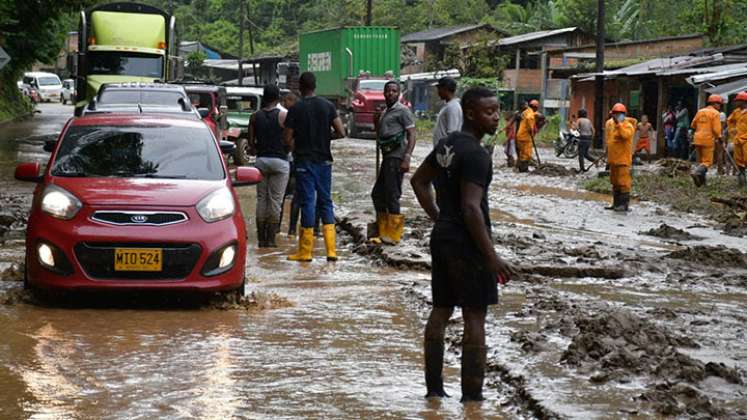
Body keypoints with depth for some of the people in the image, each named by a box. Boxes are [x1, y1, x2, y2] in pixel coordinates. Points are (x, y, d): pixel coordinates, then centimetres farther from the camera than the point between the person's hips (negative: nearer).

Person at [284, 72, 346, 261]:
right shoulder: (327, 106, 1)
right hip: (324, 160, 3)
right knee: (326, 202, 9)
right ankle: (331, 250, 2)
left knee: (307, 203, -1)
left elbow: (288, 139, -7)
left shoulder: (295, 109, -7)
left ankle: (305, 251, 0)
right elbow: (341, 132, -2)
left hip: (304, 161, -3)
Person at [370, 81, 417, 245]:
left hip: (396, 157, -10)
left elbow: (411, 135, -13)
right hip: (387, 157, 10)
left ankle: (393, 235, -3)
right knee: (377, 194, 11)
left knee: (392, 196, -8)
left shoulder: (403, 111, -6)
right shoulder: (385, 112, 21)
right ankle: (383, 233, 18)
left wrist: (407, 158, -21)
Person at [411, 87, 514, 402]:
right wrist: (491, 256, -23)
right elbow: (471, 208, -25)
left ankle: (434, 388, 19)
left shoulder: (447, 145, 10)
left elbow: (419, 181, 22)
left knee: (441, 311, 13)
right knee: (475, 318, -4)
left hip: (441, 237, 9)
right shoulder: (475, 155, -19)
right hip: (467, 244, -9)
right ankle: (471, 395, -3)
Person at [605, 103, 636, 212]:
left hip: (623, 159, -9)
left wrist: (618, 124, -33)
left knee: (623, 182, -10)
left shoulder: (628, 126, -9)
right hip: (613, 159, 9)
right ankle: (616, 203, 21)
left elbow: (625, 135, -31)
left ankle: (624, 204, -9)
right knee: (615, 182, 14)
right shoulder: (610, 124, 15)